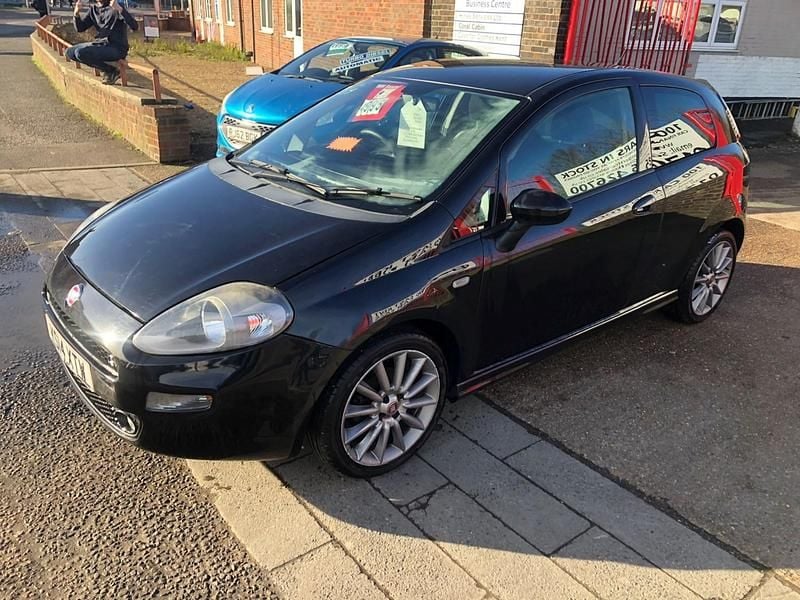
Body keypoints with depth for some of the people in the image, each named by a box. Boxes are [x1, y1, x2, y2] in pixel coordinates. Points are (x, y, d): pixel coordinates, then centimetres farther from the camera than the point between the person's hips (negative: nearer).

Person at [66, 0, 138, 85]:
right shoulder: (93, 9, 13)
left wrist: (120, 9, -35)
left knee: (80, 53, -23)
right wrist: (76, 13, -6)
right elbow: (80, 28, 13)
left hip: (117, 48, -8)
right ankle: (108, 70, -1)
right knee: (70, 52, -1)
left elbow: (134, 27, -22)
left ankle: (111, 70, -6)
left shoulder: (115, 8, -9)